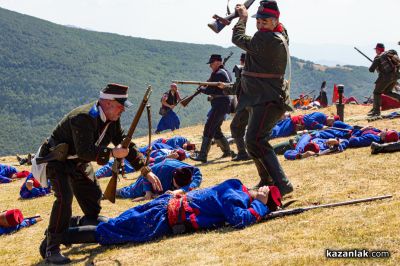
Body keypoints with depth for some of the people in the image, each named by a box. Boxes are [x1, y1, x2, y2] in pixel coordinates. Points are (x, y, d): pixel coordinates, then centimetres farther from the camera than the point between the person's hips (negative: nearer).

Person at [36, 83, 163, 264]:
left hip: (79, 162, 9)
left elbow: (126, 145, -1)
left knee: (93, 195, 14)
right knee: (65, 197, -24)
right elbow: (85, 151, -40)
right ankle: (51, 249, -21)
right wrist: (112, 153, -37)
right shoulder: (83, 118, -33)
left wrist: (146, 171, -7)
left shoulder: (112, 119, -5)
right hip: (58, 160, -9)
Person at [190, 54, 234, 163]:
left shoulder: (218, 74, -14)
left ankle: (202, 155, -15)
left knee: (208, 128, -12)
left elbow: (209, 90, -16)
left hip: (219, 104, -10)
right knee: (215, 129, 19)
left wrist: (201, 88, 3)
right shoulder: (226, 72, 17)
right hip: (225, 103, 10)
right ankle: (227, 151, 25)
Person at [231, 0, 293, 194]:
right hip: (259, 98, 11)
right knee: (255, 141, 20)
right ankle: (267, 182, 32)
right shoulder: (280, 35, 10)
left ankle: (282, 184, -24)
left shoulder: (269, 40, -20)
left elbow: (238, 39, -10)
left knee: (254, 141, -22)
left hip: (268, 100, -11)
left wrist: (243, 17, 5)